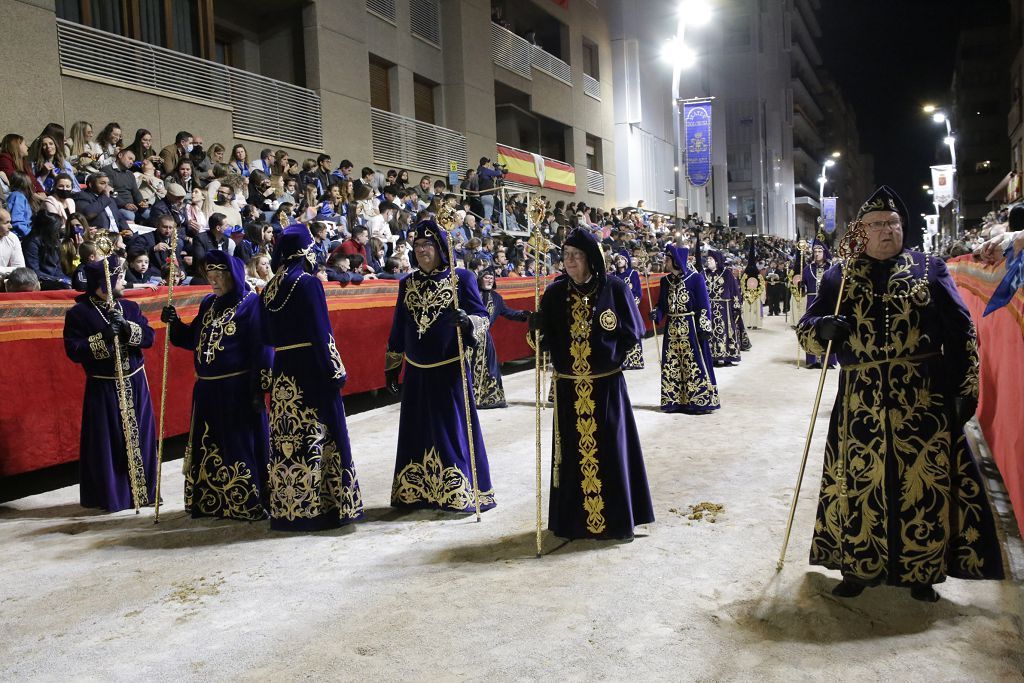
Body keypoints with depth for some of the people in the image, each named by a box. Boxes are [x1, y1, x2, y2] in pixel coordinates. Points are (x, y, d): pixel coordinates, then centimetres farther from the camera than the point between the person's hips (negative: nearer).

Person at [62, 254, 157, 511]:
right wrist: (103, 337, -21)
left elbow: (149, 337, -2)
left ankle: (144, 490, 19)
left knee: (141, 438, 8)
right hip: (103, 388, -4)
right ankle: (109, 495, 13)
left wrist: (127, 328, -18)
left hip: (135, 384, 4)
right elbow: (73, 350, -13)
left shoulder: (130, 307, 7)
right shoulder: (78, 313, -6)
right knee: (107, 442, 1)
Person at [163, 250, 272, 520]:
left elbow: (262, 350, -14)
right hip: (207, 390, 8)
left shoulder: (251, 303, -10)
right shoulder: (208, 304, 13)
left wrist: (259, 389, -19)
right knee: (207, 447, 14)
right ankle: (211, 503, 28)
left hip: (238, 391, -7)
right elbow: (193, 339, 20)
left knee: (241, 447, -1)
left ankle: (249, 505, 11)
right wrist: (175, 323, 2)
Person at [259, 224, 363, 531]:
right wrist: (336, 371, -12)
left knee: (287, 439, 11)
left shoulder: (269, 289, 9)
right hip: (311, 370, -6)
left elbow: (267, 337, 13)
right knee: (318, 437, 1)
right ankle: (320, 508, 6)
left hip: (282, 373, 6)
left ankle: (287, 509, 19)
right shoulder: (308, 283, -11)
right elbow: (320, 333, -15)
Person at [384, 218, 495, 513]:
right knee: (418, 431, 10)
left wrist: (467, 321, -29)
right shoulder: (407, 283, 9)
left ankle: (460, 493, 11)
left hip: (451, 369, -4)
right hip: (417, 372, 4)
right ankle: (417, 492, 22)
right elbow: (398, 327, 14)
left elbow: (482, 317, -7)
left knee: (454, 429, 1)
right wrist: (392, 365, 15)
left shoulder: (462, 277, -4)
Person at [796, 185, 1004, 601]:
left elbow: (961, 331, 4)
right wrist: (822, 328, -18)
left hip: (924, 400, 0)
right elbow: (806, 329, 6)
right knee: (859, 483, 6)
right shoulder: (838, 278, 8)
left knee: (925, 482, 5)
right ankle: (858, 567, 21)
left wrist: (966, 388, -2)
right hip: (861, 402, 1)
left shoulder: (930, 270, 6)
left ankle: (922, 571, 22)